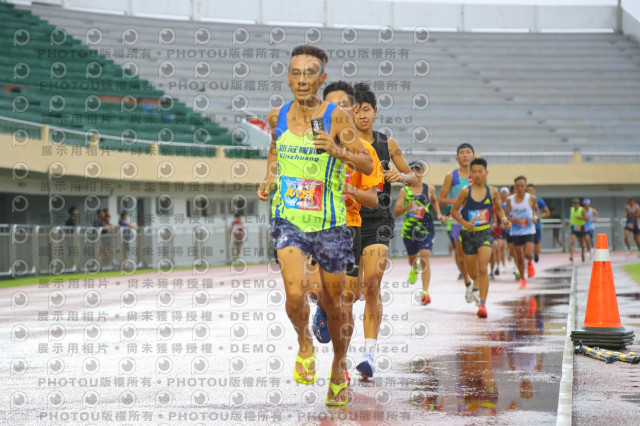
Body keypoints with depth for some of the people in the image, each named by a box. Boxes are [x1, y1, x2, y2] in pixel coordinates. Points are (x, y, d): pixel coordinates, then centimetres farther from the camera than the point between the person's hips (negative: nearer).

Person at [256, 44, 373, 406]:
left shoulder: (336, 117, -8)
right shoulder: (278, 116, 2)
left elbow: (367, 164, -8)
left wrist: (336, 151, -25)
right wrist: (269, 178, 6)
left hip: (329, 222, -1)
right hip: (288, 218, 1)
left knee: (335, 300, 10)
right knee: (296, 293, -20)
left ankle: (339, 369, 33)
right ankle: (305, 343, 13)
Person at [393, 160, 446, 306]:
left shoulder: (429, 189, 2)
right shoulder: (404, 191, -2)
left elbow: (434, 201, 25)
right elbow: (395, 213, -5)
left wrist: (439, 214, 10)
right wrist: (407, 207, -23)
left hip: (426, 229, -1)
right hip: (409, 229, 1)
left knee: (425, 258, -16)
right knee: (412, 259, 17)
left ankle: (425, 292, -19)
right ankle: (415, 267, 57)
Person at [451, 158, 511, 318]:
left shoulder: (492, 191, -1)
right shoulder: (466, 191, -7)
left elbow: (499, 208, 16)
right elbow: (454, 211, -1)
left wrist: (504, 219, -3)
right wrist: (464, 222, -17)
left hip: (485, 233, 0)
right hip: (468, 233, 0)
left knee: (483, 269, -18)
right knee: (473, 273, 11)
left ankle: (483, 304, -17)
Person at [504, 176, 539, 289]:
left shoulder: (531, 198, -4)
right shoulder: (510, 200, -2)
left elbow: (536, 209, 13)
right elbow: (505, 215, 3)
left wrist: (535, 218, -7)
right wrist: (514, 220, -16)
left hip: (528, 230, -1)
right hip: (516, 232, 2)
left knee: (528, 254, -19)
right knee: (519, 258, 6)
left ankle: (530, 263, 18)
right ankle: (522, 279, 24)